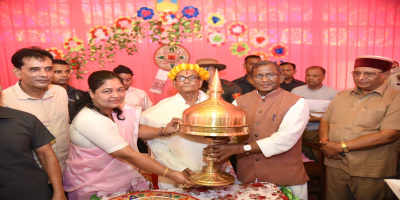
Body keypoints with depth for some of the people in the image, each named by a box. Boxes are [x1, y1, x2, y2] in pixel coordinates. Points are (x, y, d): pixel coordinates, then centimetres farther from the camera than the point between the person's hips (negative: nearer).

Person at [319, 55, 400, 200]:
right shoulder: (342, 95, 10)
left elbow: (387, 135, -18)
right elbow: (325, 120, 12)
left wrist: (341, 147, -18)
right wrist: (325, 142, -10)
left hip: (371, 174, -4)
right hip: (335, 166, 5)